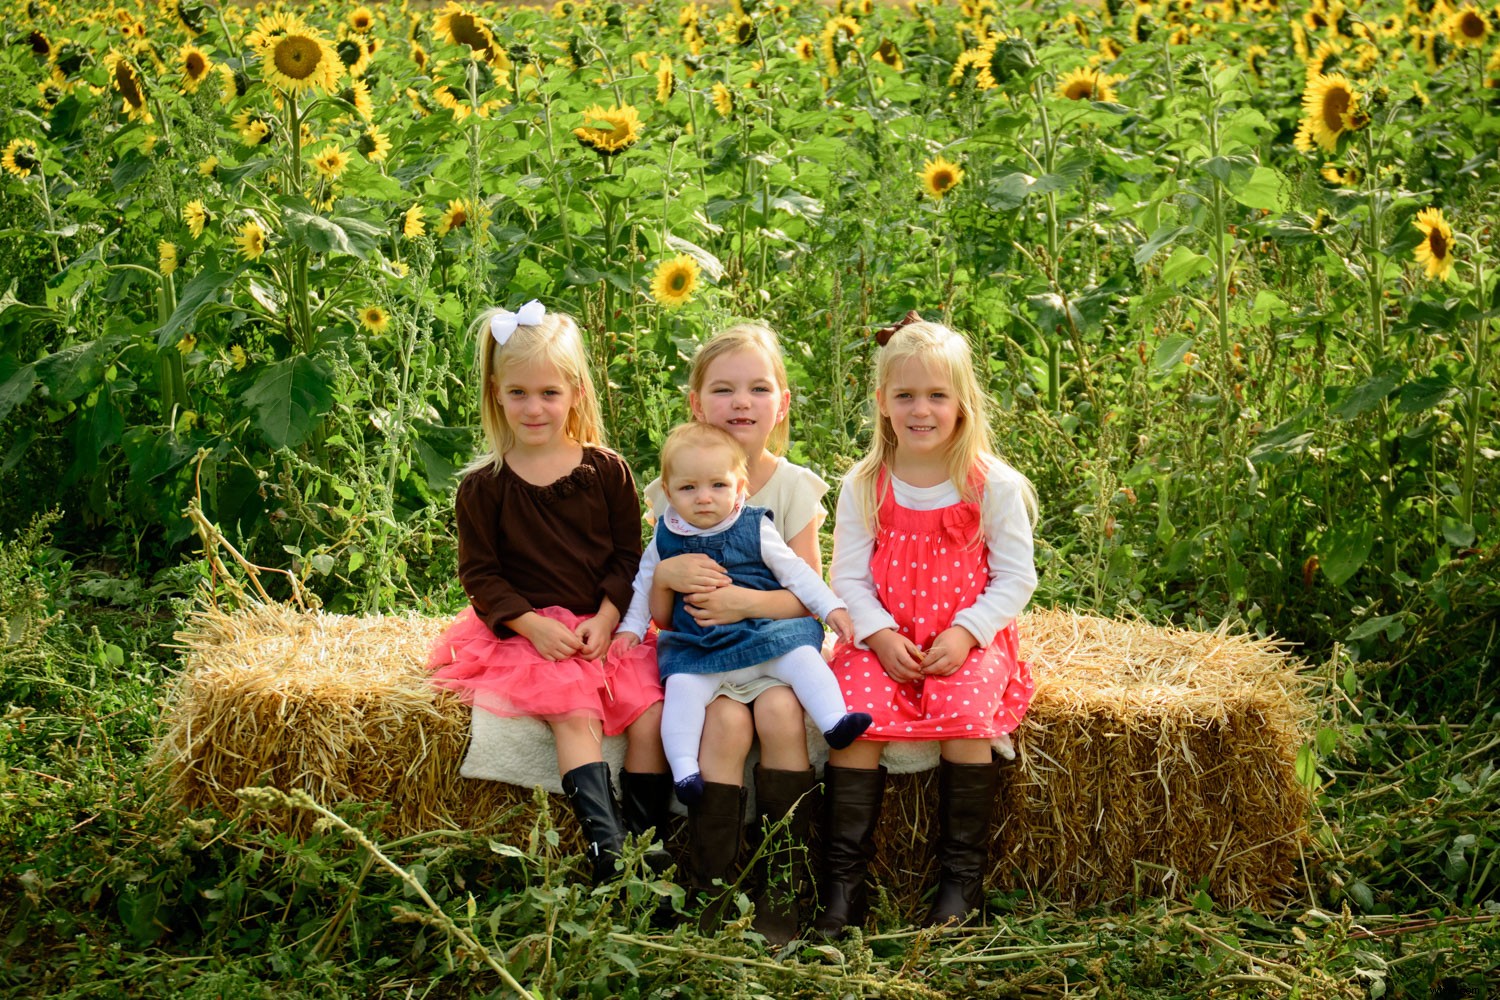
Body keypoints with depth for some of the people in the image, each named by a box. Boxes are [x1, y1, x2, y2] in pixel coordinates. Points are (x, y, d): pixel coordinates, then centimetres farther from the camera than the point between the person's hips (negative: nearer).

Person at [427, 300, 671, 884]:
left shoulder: (606, 471, 4)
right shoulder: (485, 486, 0)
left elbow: (628, 555, 6)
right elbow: (480, 573, 0)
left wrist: (606, 619, -9)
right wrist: (533, 625, -14)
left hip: (605, 624, 3)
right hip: (529, 629, -2)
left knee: (650, 714, -19)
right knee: (577, 715, -28)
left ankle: (647, 841, -11)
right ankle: (606, 845, -35)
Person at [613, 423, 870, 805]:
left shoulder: (755, 528, 2)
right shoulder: (666, 539, 7)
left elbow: (794, 571, 6)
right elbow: (644, 585, 21)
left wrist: (831, 607, 0)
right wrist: (630, 628, 14)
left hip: (763, 633, 0)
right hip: (697, 648, 0)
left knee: (802, 656, -23)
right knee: (682, 685, -25)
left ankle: (835, 721, -21)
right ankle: (683, 769, -27)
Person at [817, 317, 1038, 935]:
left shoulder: (994, 485, -1)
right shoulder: (864, 486, 5)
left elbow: (1016, 577, -1)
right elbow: (849, 576, 4)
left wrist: (966, 633, -15)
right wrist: (879, 635, -13)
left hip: (967, 641, -2)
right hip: (885, 638, 2)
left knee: (964, 711, -30)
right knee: (855, 710, -25)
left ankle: (961, 877, -14)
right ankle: (843, 880, -17)